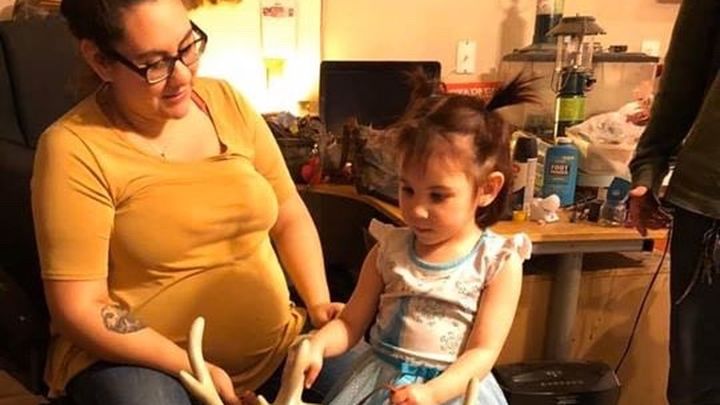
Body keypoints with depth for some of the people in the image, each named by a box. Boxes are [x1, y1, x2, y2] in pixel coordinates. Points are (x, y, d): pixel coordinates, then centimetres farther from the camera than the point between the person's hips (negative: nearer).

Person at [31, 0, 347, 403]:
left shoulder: (225, 101, 0)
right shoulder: (74, 149, -15)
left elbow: (289, 216, 6)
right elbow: (79, 309, -16)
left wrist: (318, 303, -6)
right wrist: (196, 369, -19)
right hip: (142, 359, -4)